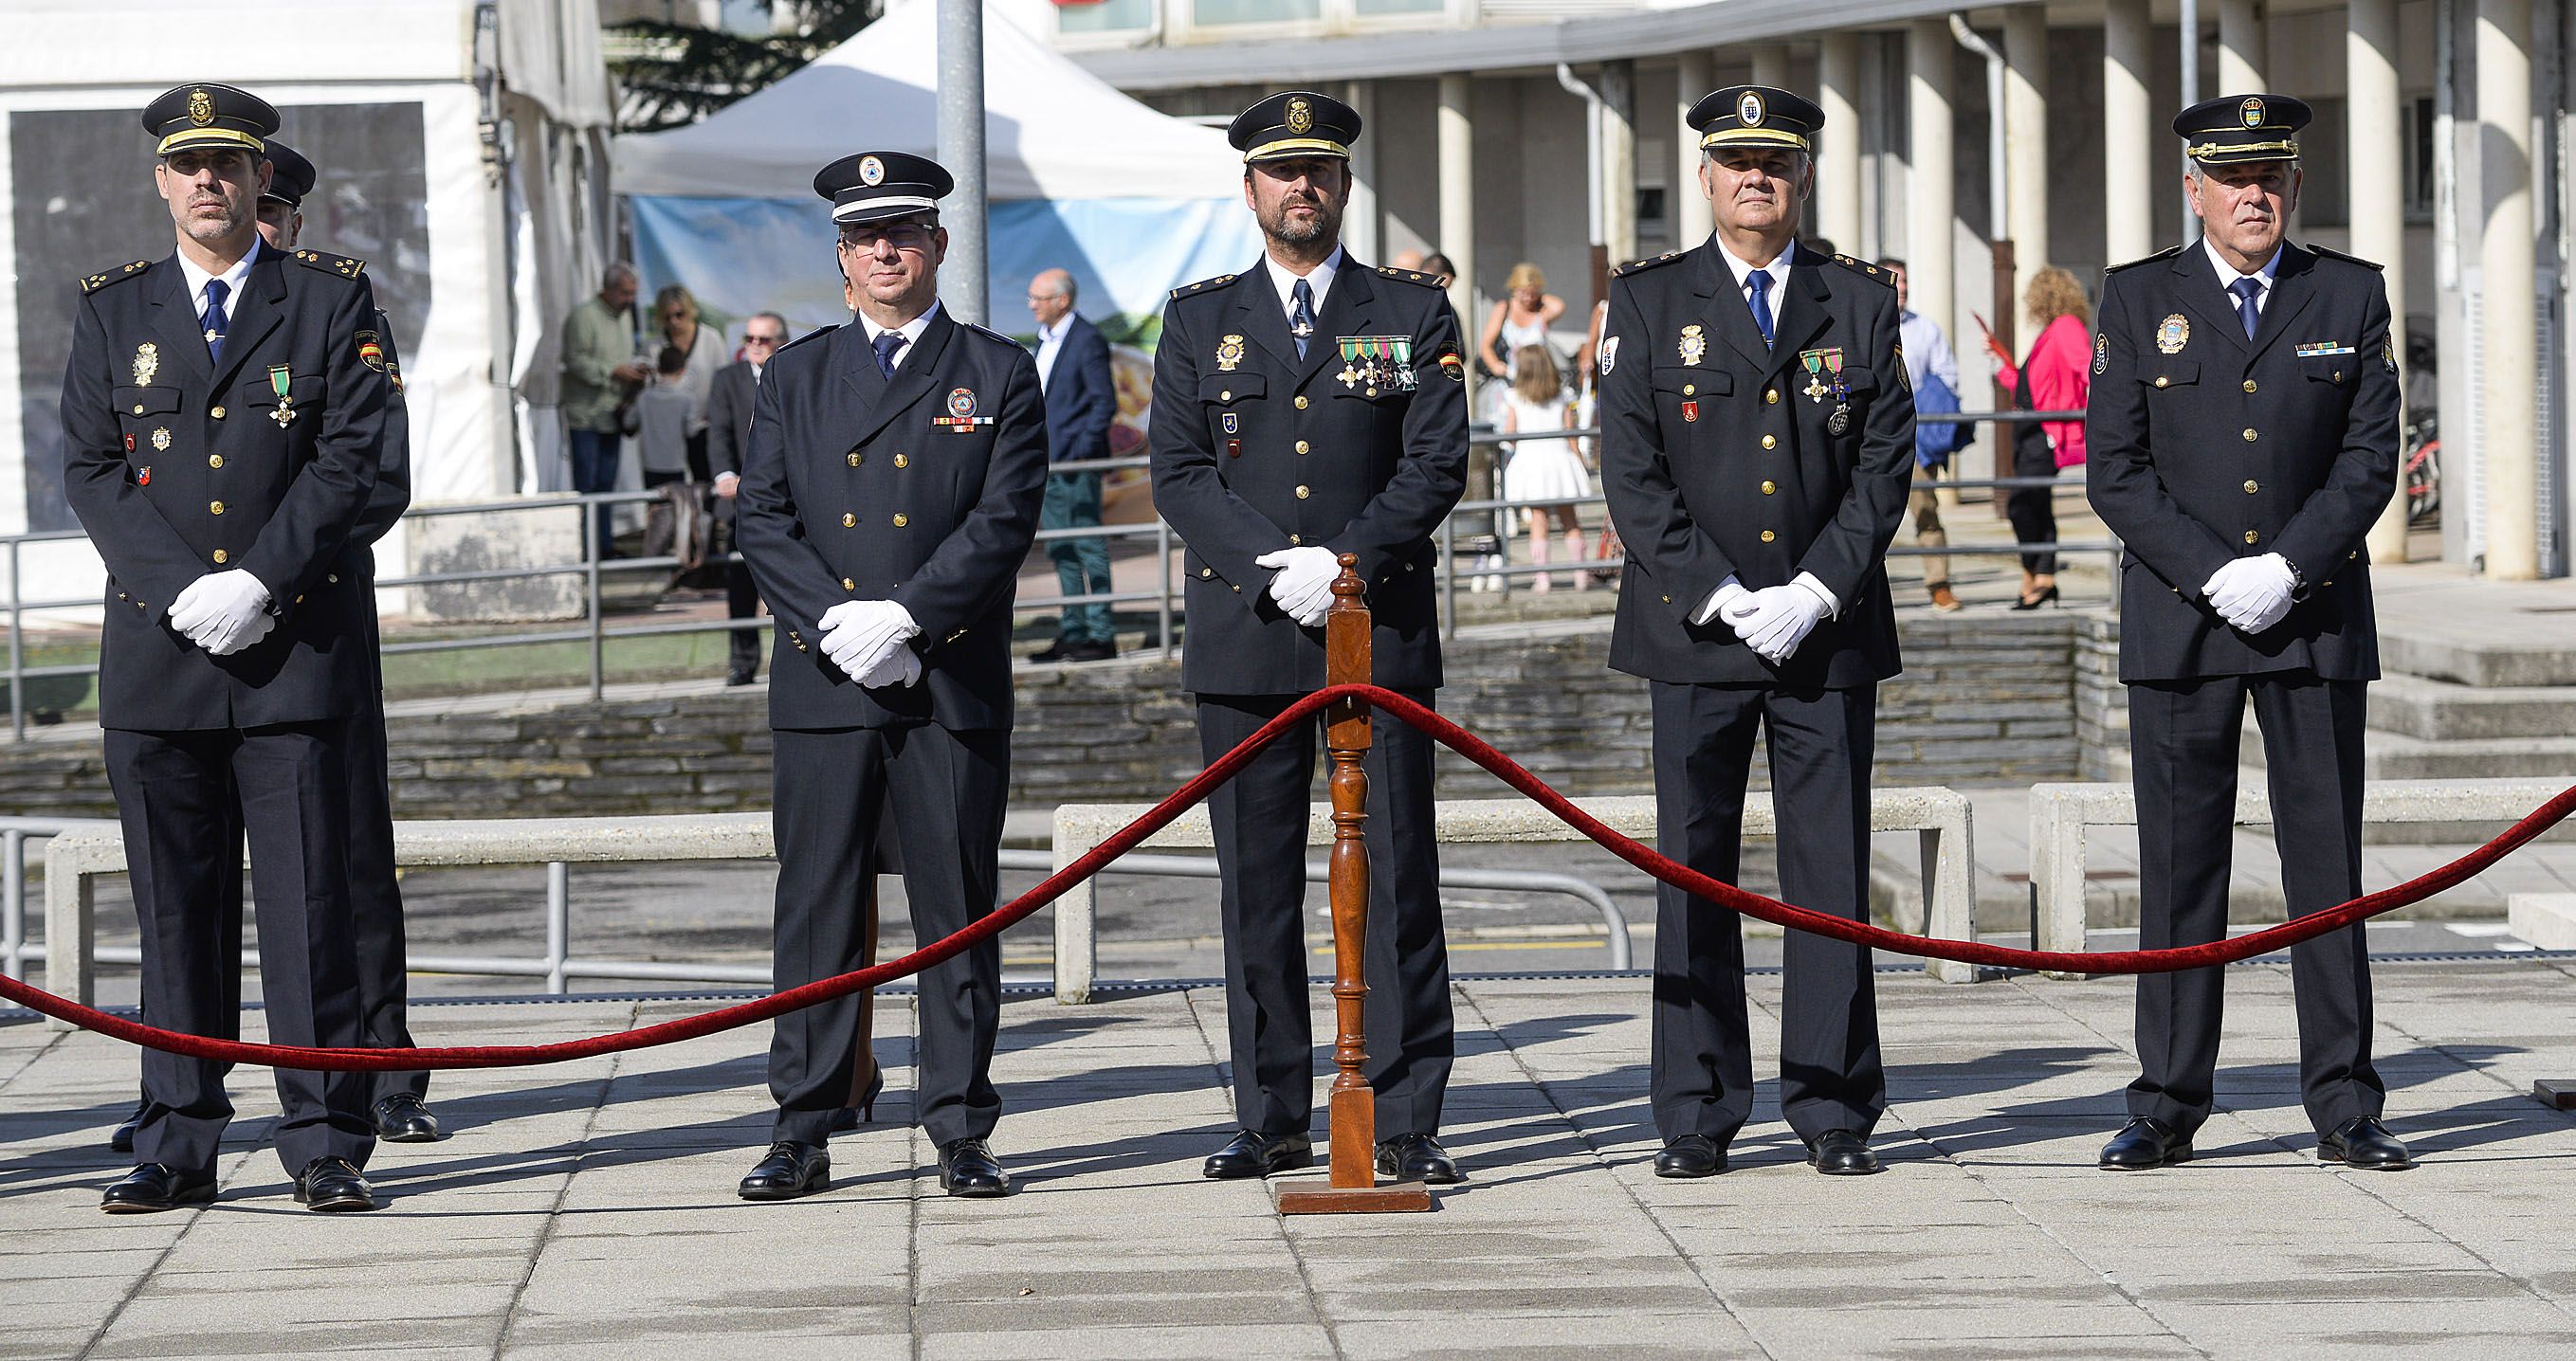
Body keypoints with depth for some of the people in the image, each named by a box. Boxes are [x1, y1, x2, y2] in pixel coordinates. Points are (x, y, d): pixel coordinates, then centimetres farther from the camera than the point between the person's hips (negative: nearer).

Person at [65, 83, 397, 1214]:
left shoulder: (332, 300, 6)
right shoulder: (113, 310, 12)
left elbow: (351, 460, -2)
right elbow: (89, 470, 5)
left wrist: (257, 584, -13)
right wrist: (182, 592, -9)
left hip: (296, 645, -2)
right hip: (155, 653, 2)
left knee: (307, 899, -2)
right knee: (175, 907, 4)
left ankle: (324, 1142, 2)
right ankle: (178, 1144, 9)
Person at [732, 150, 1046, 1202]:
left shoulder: (998, 375, 7)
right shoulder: (795, 375, 13)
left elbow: (1005, 519, -4)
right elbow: (761, 519, 5)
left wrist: (903, 616, -15)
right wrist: (836, 624, -10)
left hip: (954, 683, -1)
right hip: (822, 683, 1)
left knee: (957, 910, 2)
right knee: (817, 910, 2)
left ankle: (962, 1135, 7)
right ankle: (802, 1134, 7)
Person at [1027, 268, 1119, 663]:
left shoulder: (1088, 340, -11)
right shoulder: (1045, 338, 15)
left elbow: (1105, 402, -13)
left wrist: (1079, 452, -18)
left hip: (1078, 461, -9)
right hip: (1048, 461, 9)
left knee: (1088, 546, -6)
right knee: (1060, 550, 11)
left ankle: (1101, 635, -4)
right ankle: (1072, 632, 17)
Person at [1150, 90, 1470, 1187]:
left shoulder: (1414, 315, 8)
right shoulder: (1200, 320, 11)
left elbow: (1437, 464, 0)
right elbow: (1178, 473, 4)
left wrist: (1347, 560, -13)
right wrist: (1272, 568, -10)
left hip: (1382, 629, -1)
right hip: (1242, 635, 1)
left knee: (1395, 877, -3)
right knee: (1256, 884, 3)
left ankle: (1405, 1121, 0)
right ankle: (1272, 1117, 11)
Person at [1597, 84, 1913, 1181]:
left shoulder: (1860, 304, 9)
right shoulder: (1649, 302, 6)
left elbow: (1886, 461, 4)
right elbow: (1631, 470, -1)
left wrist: (1818, 590, -8)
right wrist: (1716, 594, -10)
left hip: (1830, 630, 1)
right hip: (1694, 633, -1)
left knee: (1832, 872, 1)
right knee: (1695, 872, 1)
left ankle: (1834, 1108, 7)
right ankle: (1698, 1116, 6)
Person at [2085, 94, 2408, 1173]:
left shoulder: (2351, 297, 7)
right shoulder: (2139, 299, 5)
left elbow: (2371, 457, 1)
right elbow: (2114, 470, 0)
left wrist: (2286, 569, -13)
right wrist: (2212, 574, -12)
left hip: (2316, 615, 1)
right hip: (2177, 620, 0)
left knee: (2327, 861, 1)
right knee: (2180, 868, 1)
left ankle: (2344, 1108, 5)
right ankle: (2168, 1105, 7)